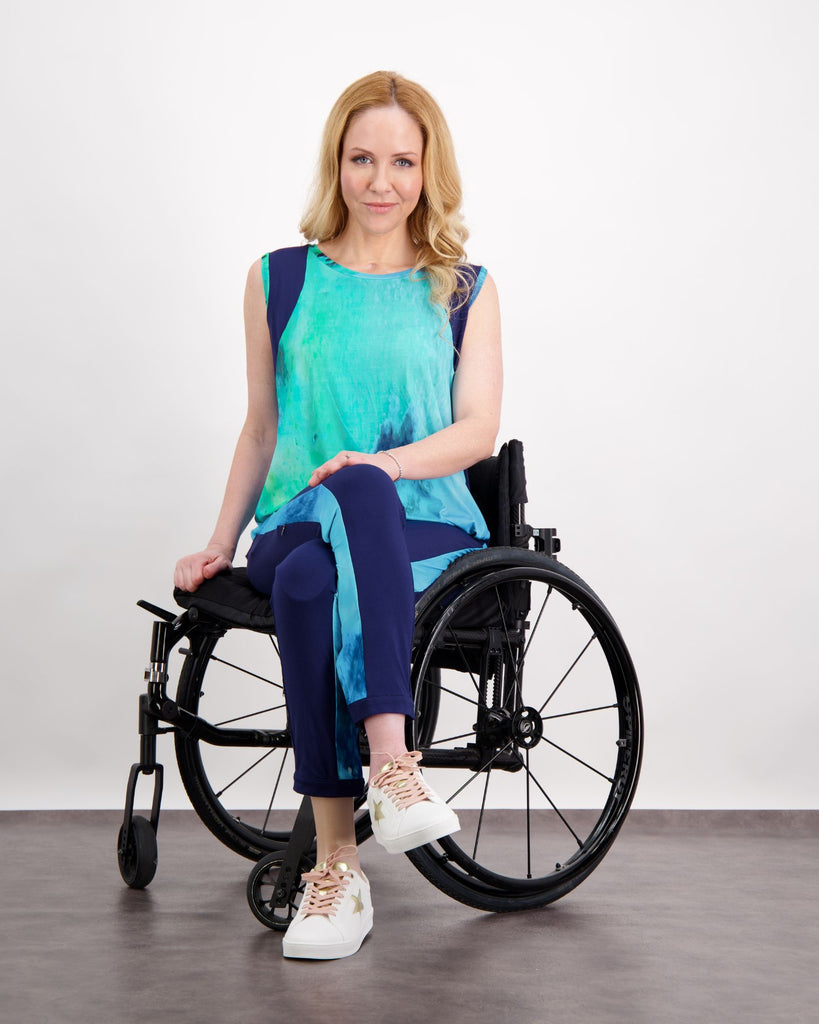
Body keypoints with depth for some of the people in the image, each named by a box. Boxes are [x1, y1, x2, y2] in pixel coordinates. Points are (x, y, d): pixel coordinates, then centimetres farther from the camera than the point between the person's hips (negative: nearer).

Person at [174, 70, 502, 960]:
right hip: (297, 525, 1)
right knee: (305, 584, -38)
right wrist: (220, 543, 10)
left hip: (426, 527, -1)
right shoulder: (280, 281, 14)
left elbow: (478, 431, 2)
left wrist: (384, 464, -16)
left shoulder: (465, 292, 12)